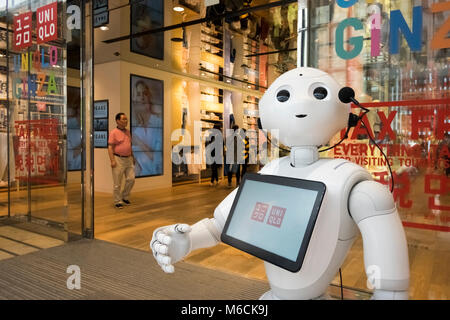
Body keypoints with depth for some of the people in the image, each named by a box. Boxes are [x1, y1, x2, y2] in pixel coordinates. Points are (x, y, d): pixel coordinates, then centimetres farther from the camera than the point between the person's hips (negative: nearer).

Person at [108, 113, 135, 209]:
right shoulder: (114, 133, -7)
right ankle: (118, 201, 13)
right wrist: (112, 160, -18)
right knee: (117, 183, 1)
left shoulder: (128, 132, 13)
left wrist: (132, 156, 19)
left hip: (128, 159, 6)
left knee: (131, 179, 1)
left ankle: (125, 197, 21)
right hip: (118, 159, -6)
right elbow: (110, 147, -11)